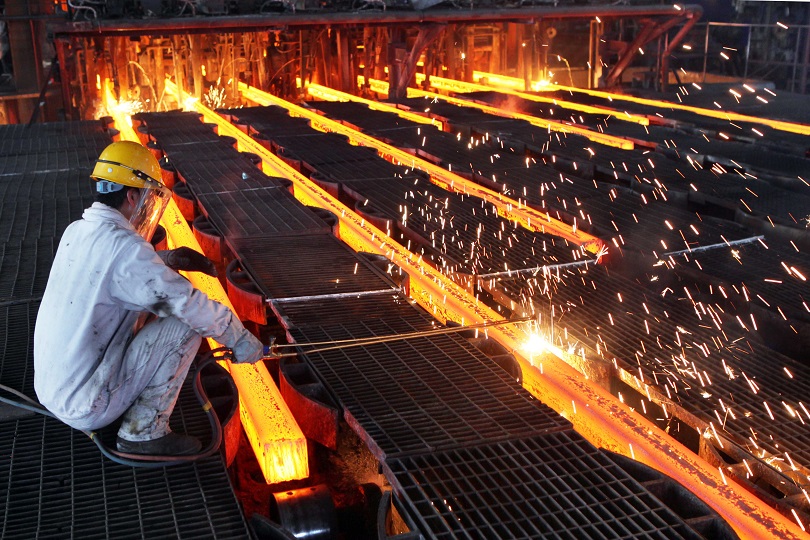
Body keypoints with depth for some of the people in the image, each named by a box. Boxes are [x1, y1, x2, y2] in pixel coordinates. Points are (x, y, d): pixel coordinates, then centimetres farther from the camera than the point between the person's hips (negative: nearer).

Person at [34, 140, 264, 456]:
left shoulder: (76, 232, 4)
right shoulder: (124, 246, -23)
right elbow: (192, 305, -21)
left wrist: (170, 259, 12)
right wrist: (242, 340, -8)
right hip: (87, 406, -9)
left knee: (148, 305, 19)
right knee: (187, 323, -9)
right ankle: (143, 433, -3)